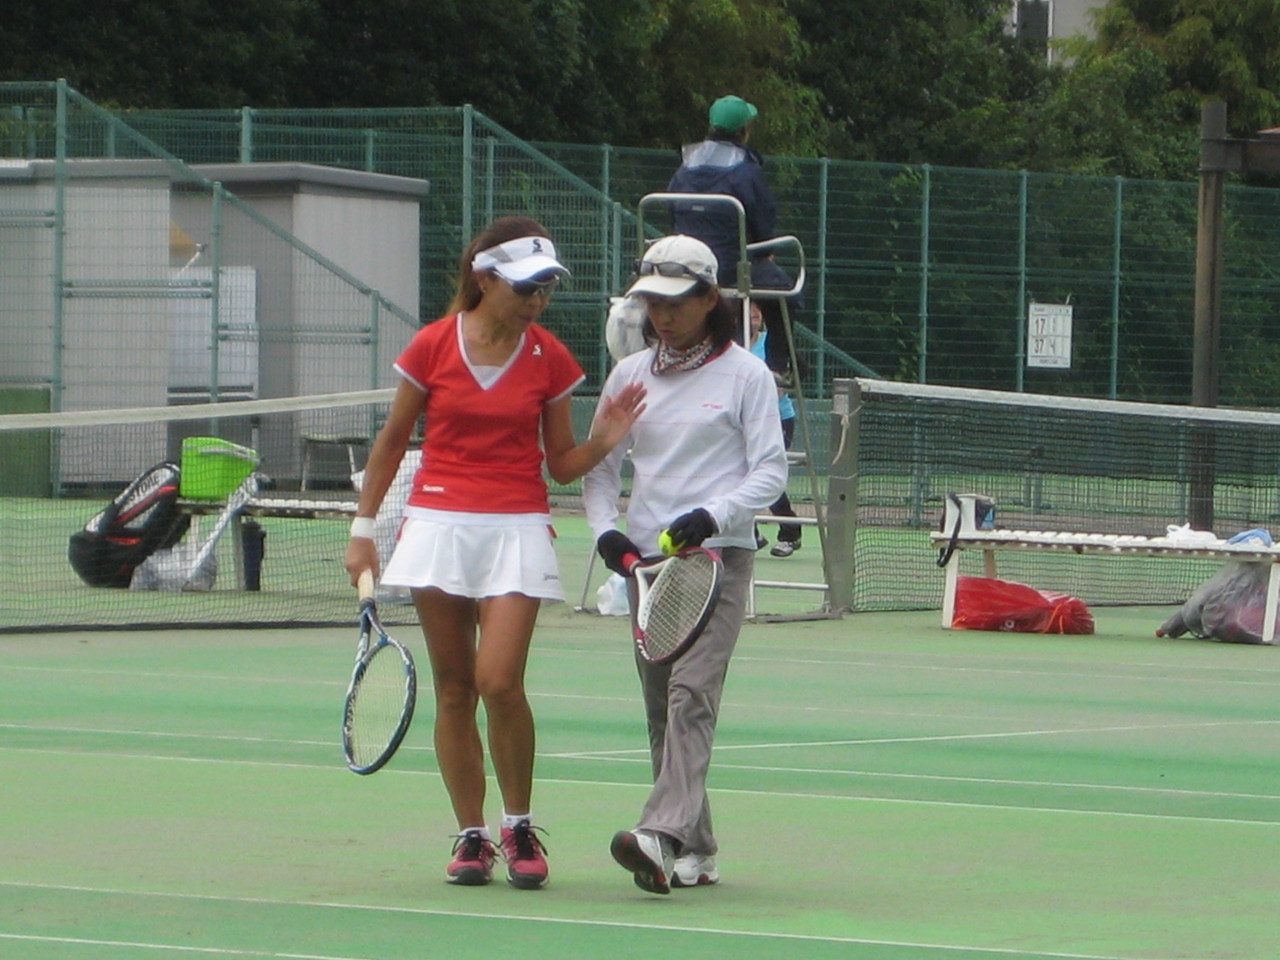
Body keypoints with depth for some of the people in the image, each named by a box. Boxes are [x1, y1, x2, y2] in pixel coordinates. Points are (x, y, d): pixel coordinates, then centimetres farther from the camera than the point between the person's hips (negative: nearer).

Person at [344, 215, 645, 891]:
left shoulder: (549, 358, 1)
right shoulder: (434, 345, -1)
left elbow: (561, 463, 8)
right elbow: (392, 440, 10)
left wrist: (602, 442, -12)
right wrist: (363, 527, 9)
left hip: (517, 530, -1)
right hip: (439, 525, 1)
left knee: (499, 681, -15)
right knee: (454, 690, 2)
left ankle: (520, 827, 3)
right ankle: (471, 835, 11)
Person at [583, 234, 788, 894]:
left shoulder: (745, 375, 1)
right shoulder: (630, 375, 12)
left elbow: (770, 471, -2)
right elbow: (599, 468, 15)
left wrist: (712, 516, -18)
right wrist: (605, 529, -4)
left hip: (717, 556, -5)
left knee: (691, 692, -19)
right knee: (660, 708, 3)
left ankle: (663, 835, -32)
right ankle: (695, 852, 8)